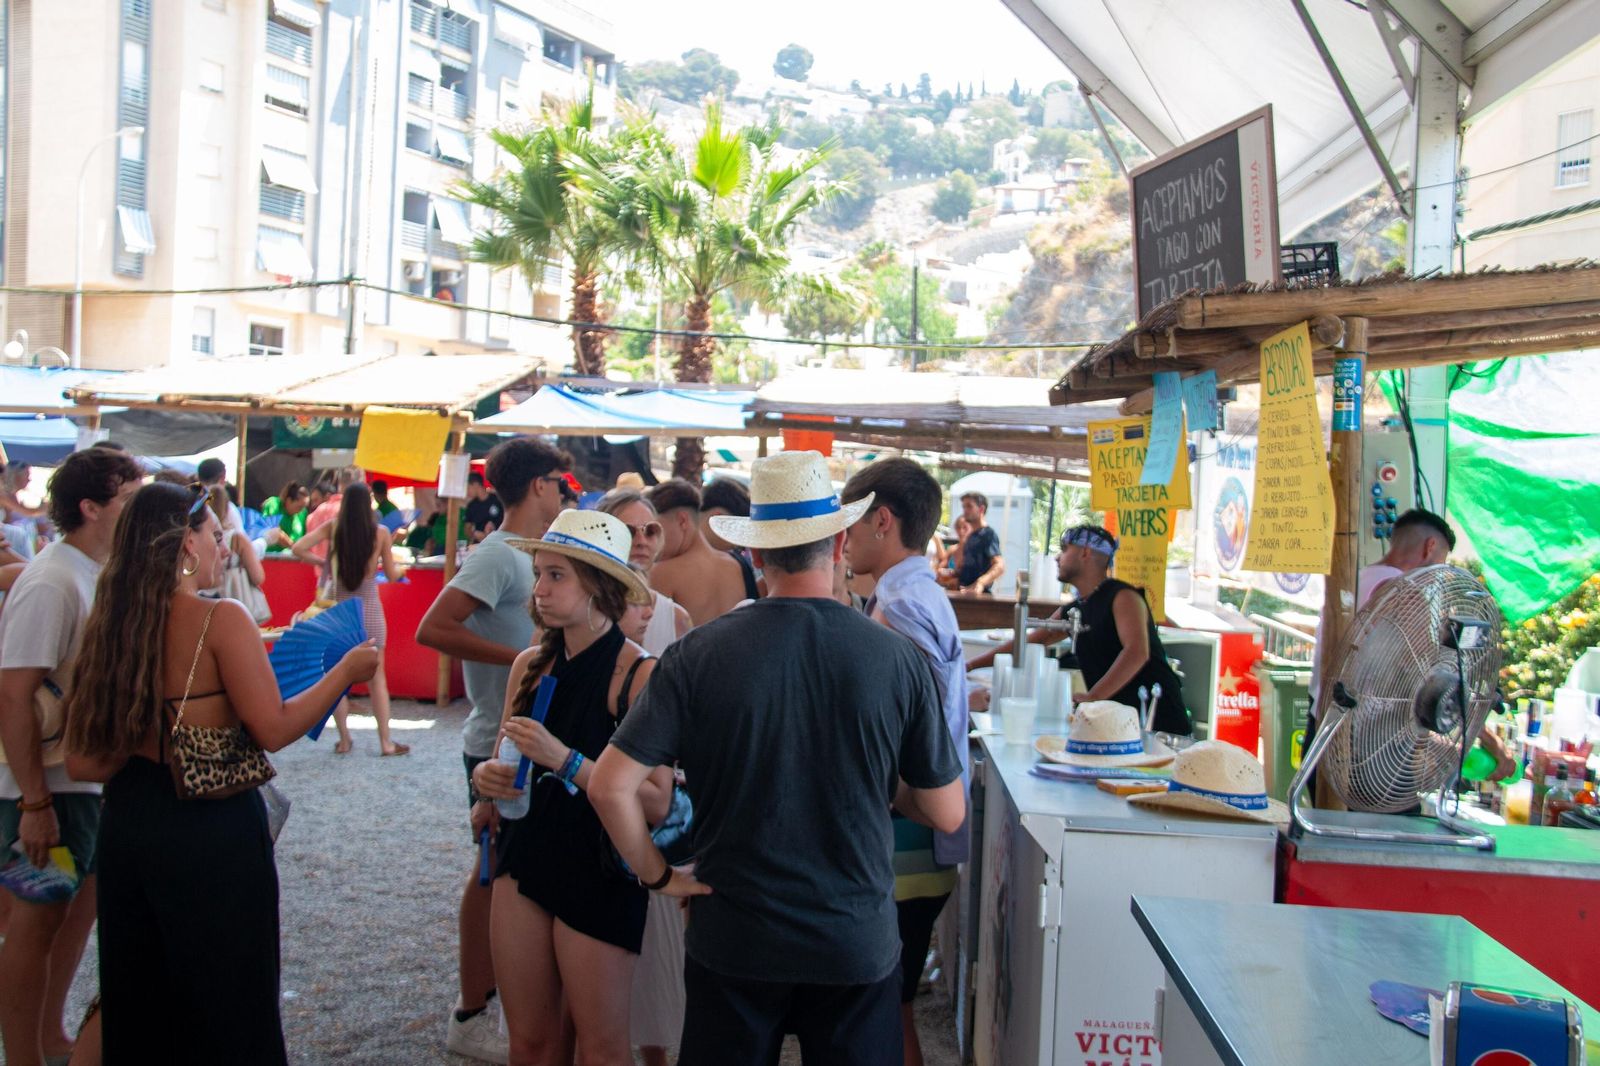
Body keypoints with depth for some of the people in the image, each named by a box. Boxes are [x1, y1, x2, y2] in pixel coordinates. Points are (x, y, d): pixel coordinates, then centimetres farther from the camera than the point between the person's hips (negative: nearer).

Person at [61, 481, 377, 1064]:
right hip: (212, 826, -6)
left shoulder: (109, 623, 3)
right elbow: (274, 729, -16)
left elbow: (83, 762, 3)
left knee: (134, 1000, 20)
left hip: (128, 821, 6)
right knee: (227, 1006, 9)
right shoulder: (219, 618, -14)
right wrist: (346, 671, -4)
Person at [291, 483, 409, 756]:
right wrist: (401, 567, 20)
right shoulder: (380, 533, -8)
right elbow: (391, 574, -2)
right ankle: (386, 742, 10)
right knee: (377, 678, 7)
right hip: (370, 610, -1)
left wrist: (322, 561, 5)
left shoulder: (332, 528, -5)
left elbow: (298, 549, -11)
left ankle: (344, 740, 16)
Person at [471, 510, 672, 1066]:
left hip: (600, 872, -5)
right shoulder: (530, 665, 4)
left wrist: (567, 760, -27)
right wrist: (489, 774, -4)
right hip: (526, 856, 6)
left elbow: (657, 801, -21)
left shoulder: (639, 673, -15)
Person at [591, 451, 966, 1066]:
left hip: (731, 941, 0)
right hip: (858, 945, 0)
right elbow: (947, 814, -3)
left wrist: (658, 875, 0)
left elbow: (610, 786, -14)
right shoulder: (897, 657, -10)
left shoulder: (700, 654, -12)